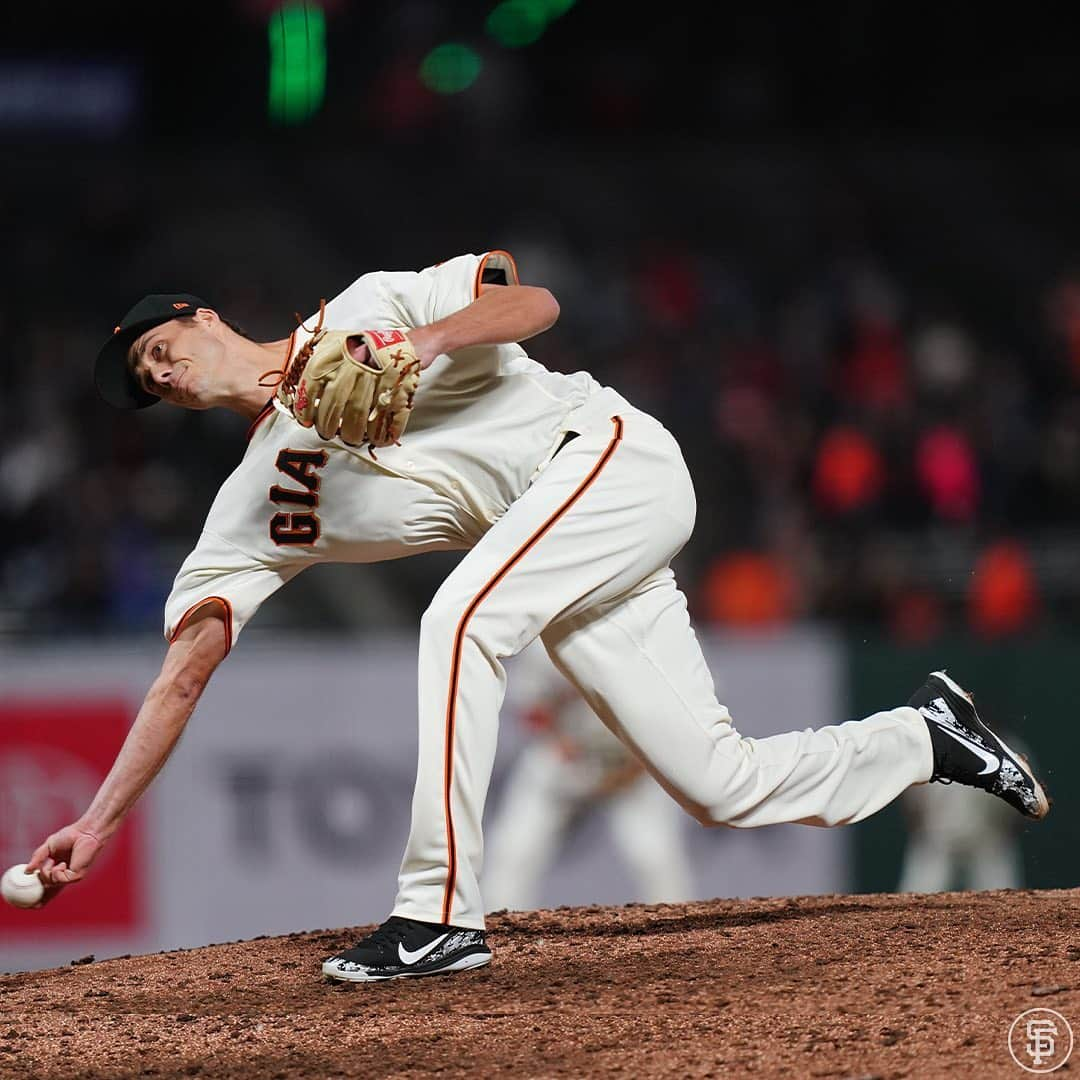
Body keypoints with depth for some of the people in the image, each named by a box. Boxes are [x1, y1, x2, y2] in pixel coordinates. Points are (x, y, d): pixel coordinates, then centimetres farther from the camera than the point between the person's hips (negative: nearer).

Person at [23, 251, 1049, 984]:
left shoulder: (362, 313, -3)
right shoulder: (253, 507, 9)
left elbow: (534, 302, -10)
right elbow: (185, 666, 4)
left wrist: (423, 343, -26)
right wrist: (99, 823, -4)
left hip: (611, 453, -7)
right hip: (564, 552, 7)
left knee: (458, 617, -29)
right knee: (722, 784, -2)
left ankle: (440, 913, -27)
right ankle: (924, 737, 22)